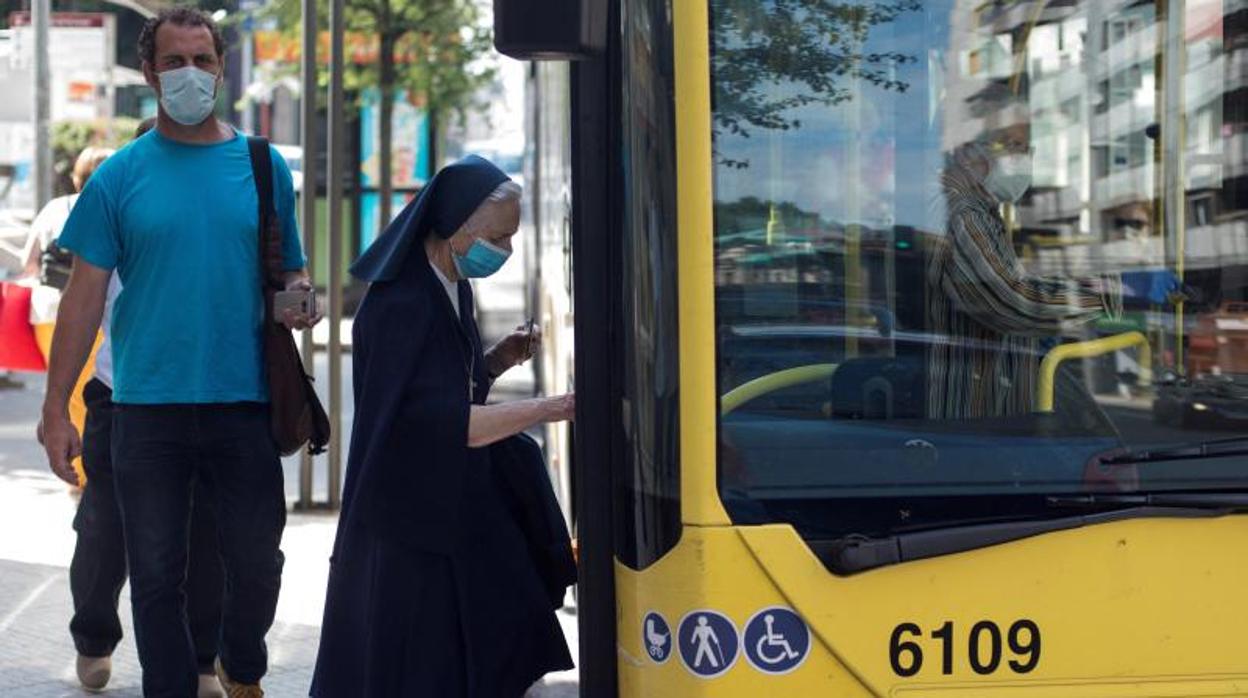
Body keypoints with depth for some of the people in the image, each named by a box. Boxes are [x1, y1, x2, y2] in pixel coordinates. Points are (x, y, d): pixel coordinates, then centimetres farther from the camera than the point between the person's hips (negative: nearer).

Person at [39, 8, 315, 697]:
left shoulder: (263, 167, 6)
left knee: (256, 564, 7)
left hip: (244, 405, 1)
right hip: (149, 407, -1)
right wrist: (55, 407, -5)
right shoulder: (120, 176, 2)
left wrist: (297, 299, -11)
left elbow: (291, 272, 14)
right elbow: (84, 295, 0)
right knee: (156, 570, 7)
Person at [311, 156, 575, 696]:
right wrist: (549, 408, -27)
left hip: (459, 508, 8)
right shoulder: (400, 306, -20)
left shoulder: (455, 290, 7)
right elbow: (438, 420, -27)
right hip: (406, 525, -8)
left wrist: (496, 362, 0)